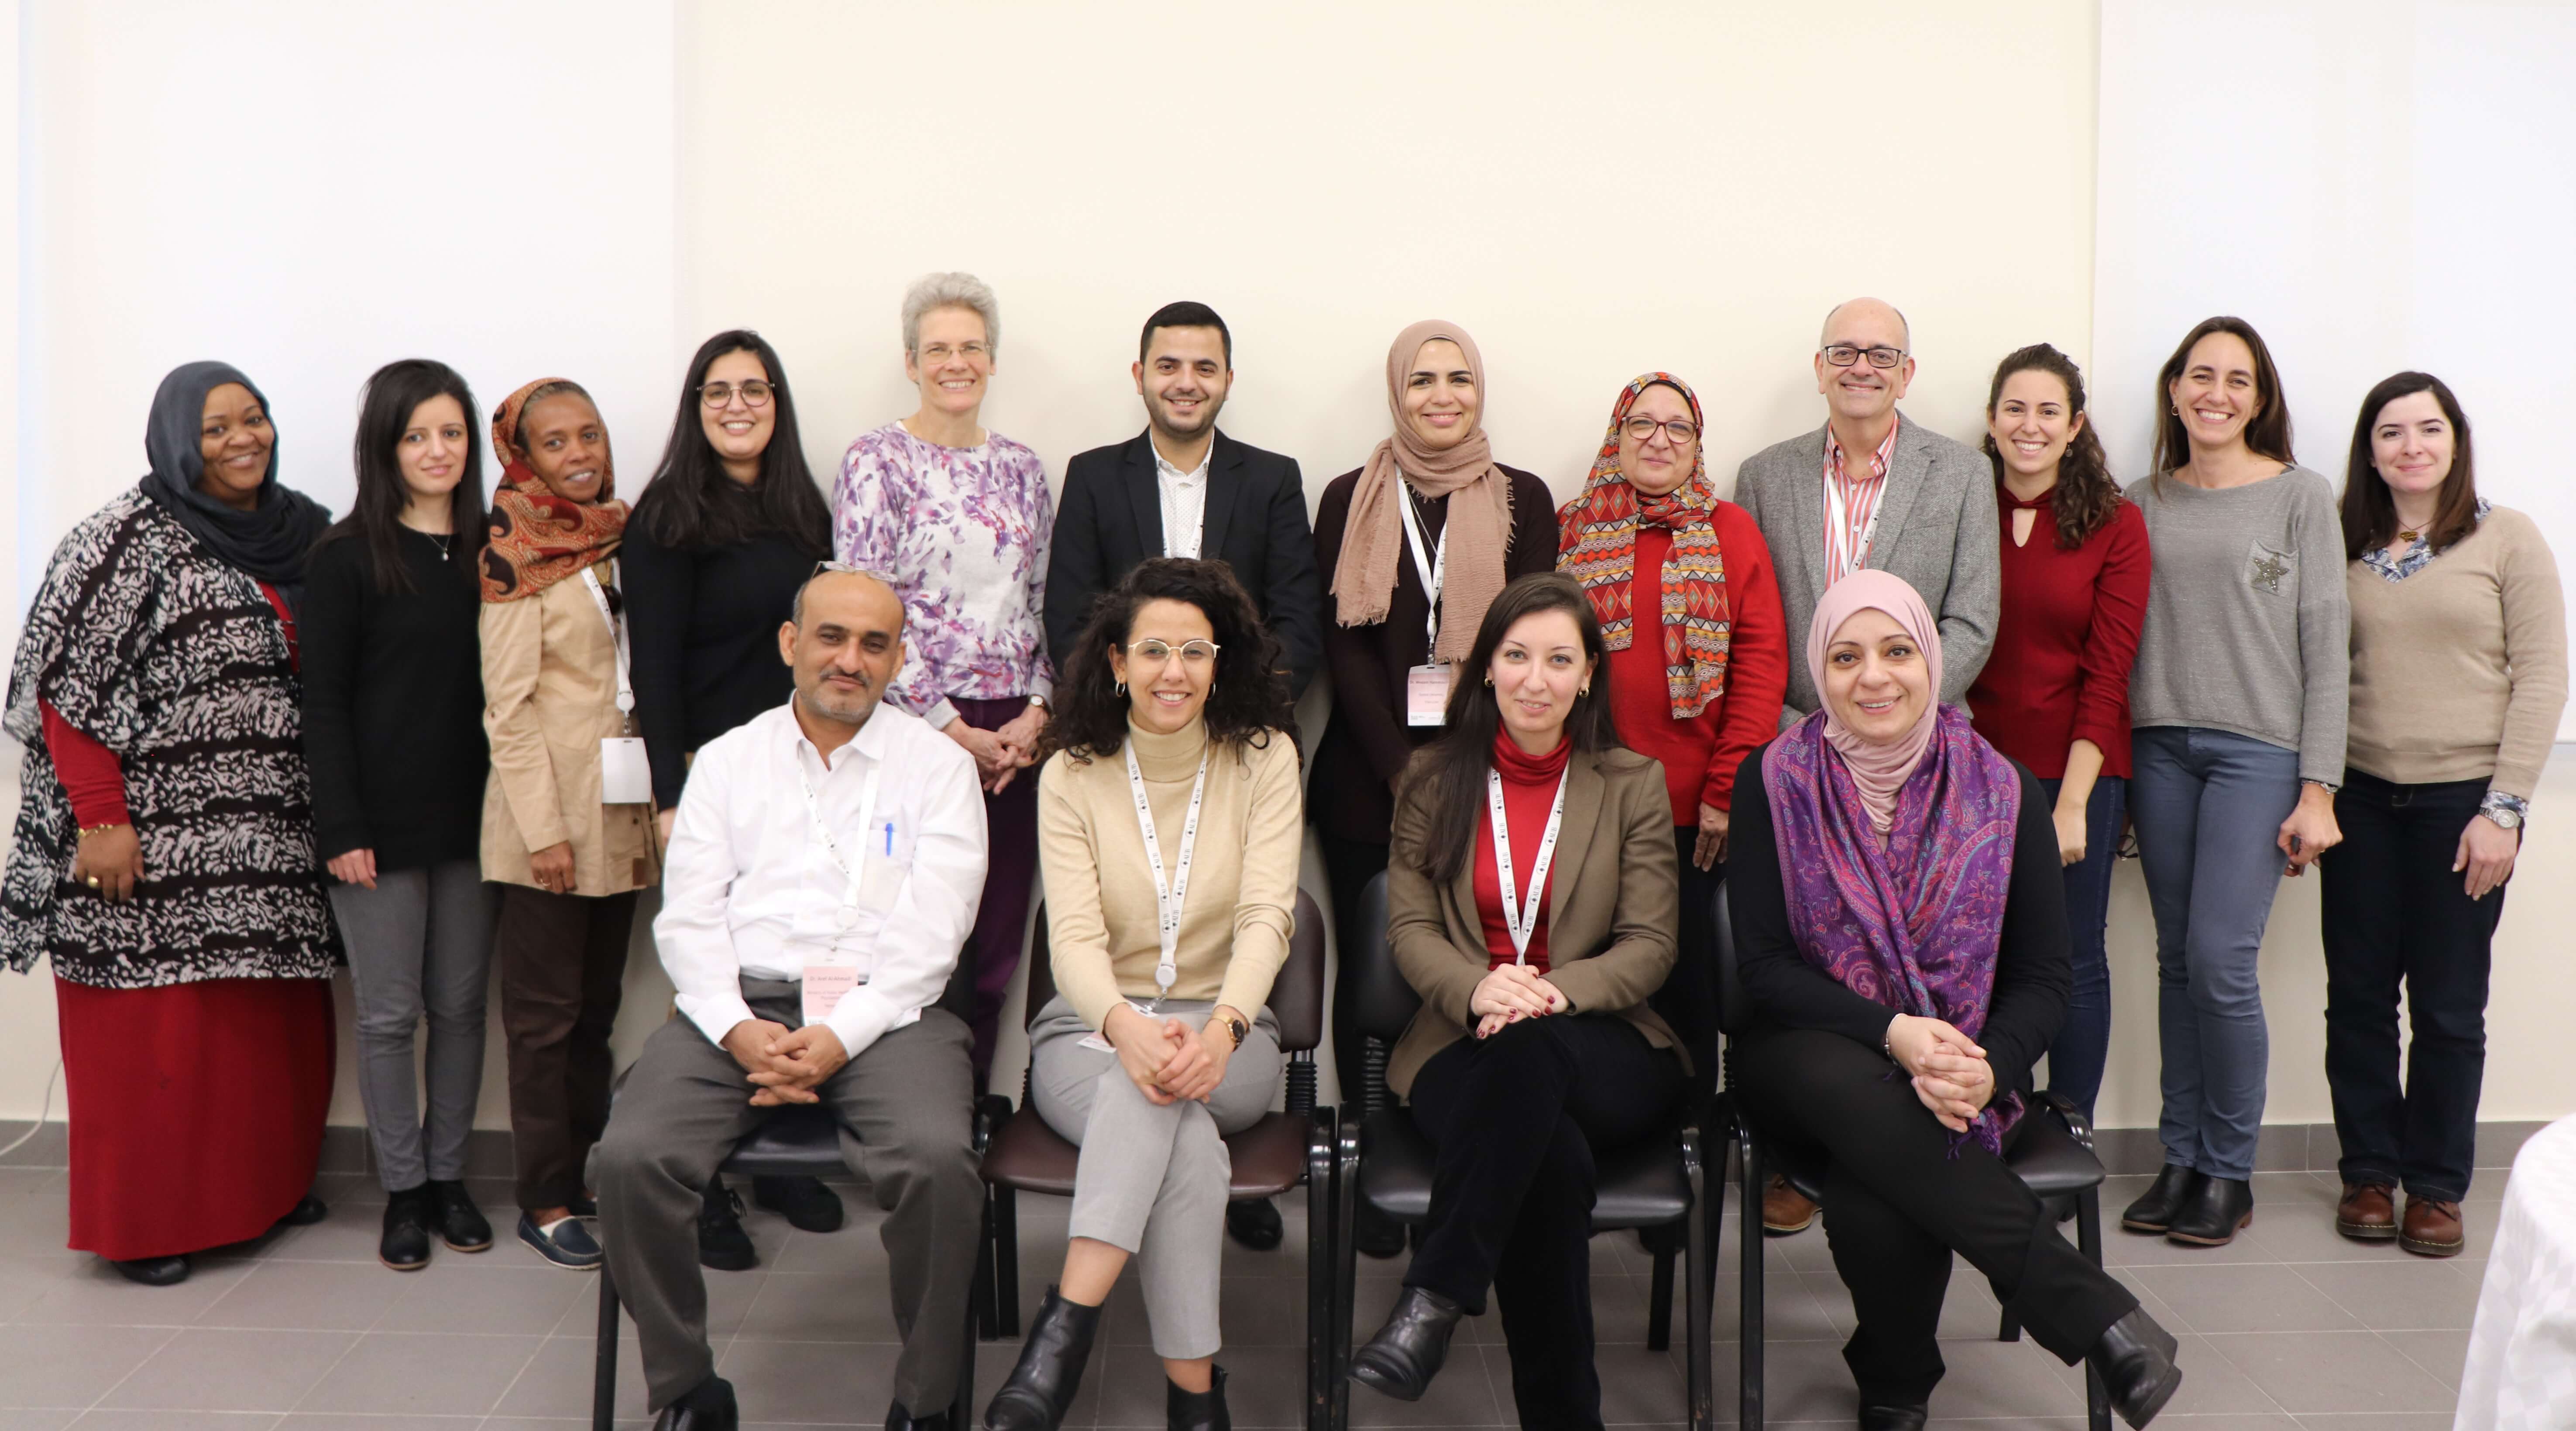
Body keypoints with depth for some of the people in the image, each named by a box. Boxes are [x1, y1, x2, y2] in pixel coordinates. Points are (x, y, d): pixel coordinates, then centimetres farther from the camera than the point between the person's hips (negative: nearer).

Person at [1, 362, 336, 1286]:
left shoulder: (302, 534, 11)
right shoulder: (129, 540, -6)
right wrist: (101, 820, -15)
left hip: (269, 839, 6)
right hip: (158, 843, -5)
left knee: (276, 1021, 11)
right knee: (158, 1028, 0)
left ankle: (267, 1183, 28)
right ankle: (142, 1222, 14)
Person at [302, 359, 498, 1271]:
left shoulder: (488, 551, 7)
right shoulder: (347, 556, -3)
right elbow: (323, 699, -6)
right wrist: (342, 827, -11)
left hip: (471, 814, 4)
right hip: (381, 819, -3)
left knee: (461, 1005, 10)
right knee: (390, 1014, 4)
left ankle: (448, 1175, 23)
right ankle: (403, 1189, 17)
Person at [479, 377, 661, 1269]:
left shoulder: (619, 536, 10)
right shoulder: (516, 555, -7)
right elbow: (507, 706, -10)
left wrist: (664, 798, 9)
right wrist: (544, 828, -15)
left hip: (622, 810, 6)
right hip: (549, 812, -6)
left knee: (598, 1004, 12)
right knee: (546, 1011, 2)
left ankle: (588, 1177, 22)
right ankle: (545, 1201, 10)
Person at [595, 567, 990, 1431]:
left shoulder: (938, 766, 10)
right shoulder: (726, 760, 17)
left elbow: (932, 929, 0)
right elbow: (688, 915, 8)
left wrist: (838, 1037, -14)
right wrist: (738, 1030, -10)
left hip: (884, 1011, -2)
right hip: (739, 1006, 2)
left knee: (938, 1162, -31)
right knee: (631, 1158, -24)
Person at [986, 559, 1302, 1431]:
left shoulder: (1264, 759, 1)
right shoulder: (1073, 773, 0)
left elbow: (1266, 917, -11)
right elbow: (1074, 935, -12)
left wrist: (1221, 1028, -33)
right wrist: (1127, 1027, -35)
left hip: (1226, 1037, 0)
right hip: (1090, 1030, 0)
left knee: (1168, 1091, -37)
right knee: (1185, 1136, -35)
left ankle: (1066, 1328, -40)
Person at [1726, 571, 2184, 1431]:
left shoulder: (2001, 792, 2)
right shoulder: (1774, 782, -1)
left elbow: (2044, 979, 2)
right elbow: (1763, 966, -6)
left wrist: (1987, 1068, -21)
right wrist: (1892, 1033, -22)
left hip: (1963, 1068, 1)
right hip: (1814, 1061, 0)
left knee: (1870, 1204, -33)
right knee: (1861, 1097, -38)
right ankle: (2095, 1315, -28)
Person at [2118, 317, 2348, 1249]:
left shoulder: (2300, 497, 2)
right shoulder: (2141, 504, 11)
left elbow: (2326, 648, -1)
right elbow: (2119, 640, 11)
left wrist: (2317, 790, -7)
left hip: (2259, 749, -3)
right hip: (2158, 746, 3)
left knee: (2222, 960, -9)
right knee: (2177, 960, 6)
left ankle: (2229, 1172, 7)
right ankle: (2182, 1160, 17)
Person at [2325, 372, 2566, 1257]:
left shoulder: (2508, 539, 0)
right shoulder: (2344, 550, 8)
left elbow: (2542, 679, -3)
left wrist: (2504, 807, -9)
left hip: (2463, 799, -2)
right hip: (2360, 797, 3)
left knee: (2448, 1007, 3)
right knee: (2358, 995, 6)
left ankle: (2436, 1187, 17)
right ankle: (2367, 1174, 20)